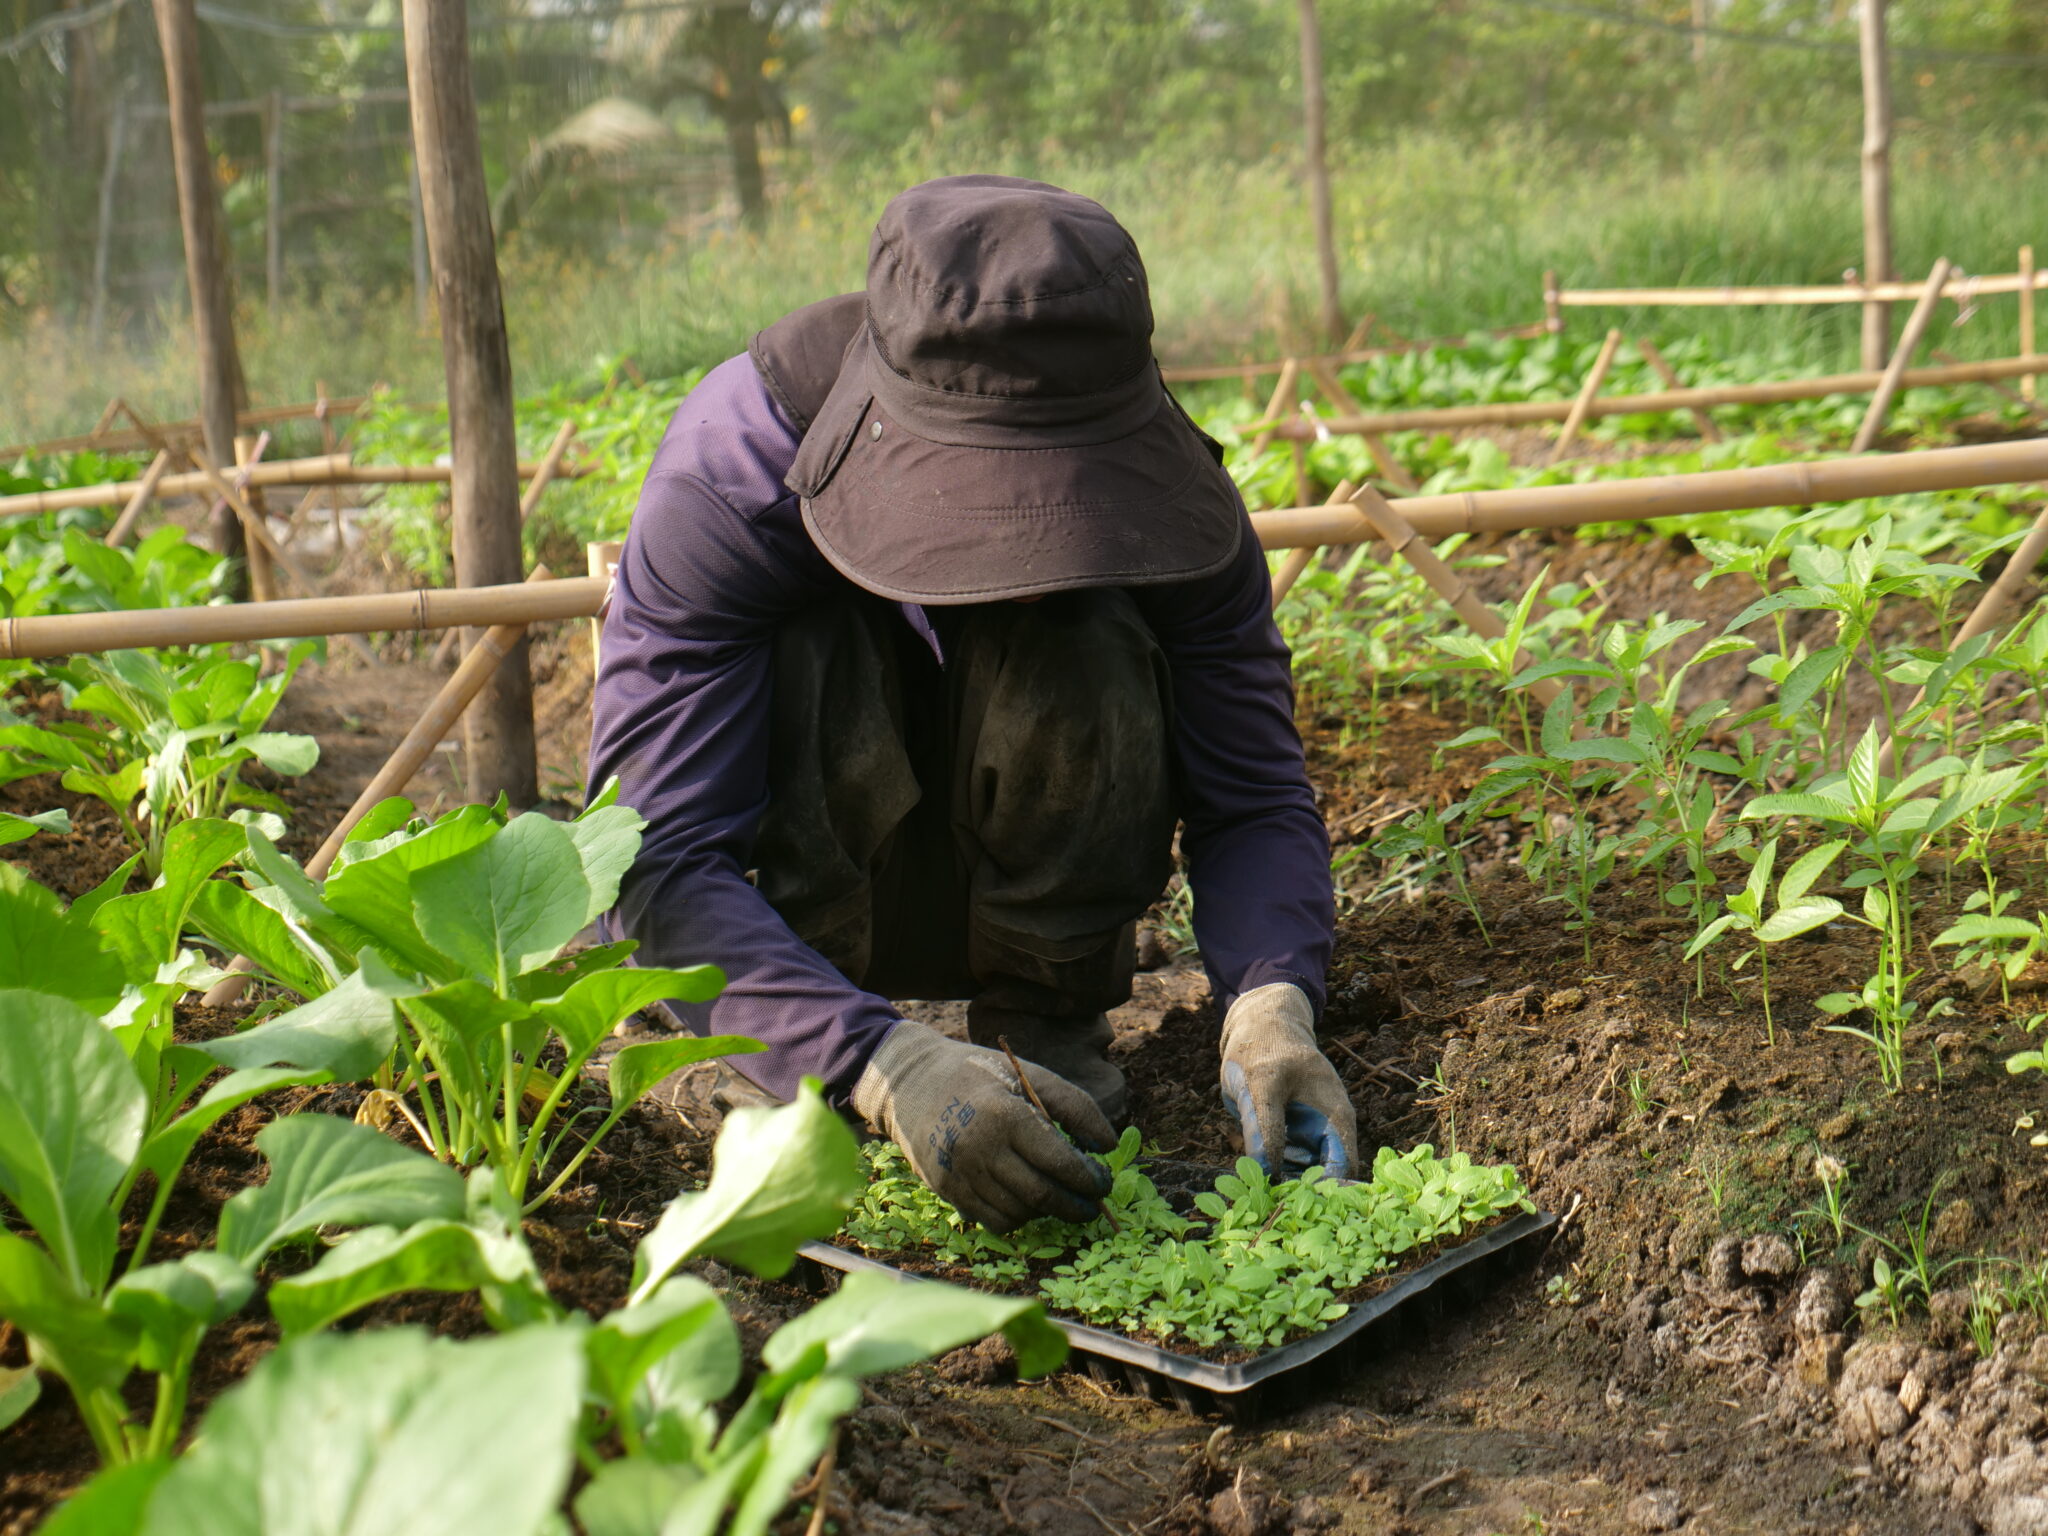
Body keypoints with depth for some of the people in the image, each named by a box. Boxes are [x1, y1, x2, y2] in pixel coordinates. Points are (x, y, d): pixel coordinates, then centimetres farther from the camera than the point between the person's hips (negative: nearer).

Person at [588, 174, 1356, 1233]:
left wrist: (1271, 1007, -40)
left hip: (1032, 887, 2)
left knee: (1091, 659, -31)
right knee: (814, 662, -34)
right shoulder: (731, 471, -33)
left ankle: (1046, 1017, -10)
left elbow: (1255, 799, -19)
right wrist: (881, 1063, -52)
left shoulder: (1162, 483, -25)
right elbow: (652, 858, -38)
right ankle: (802, 1072, -14)